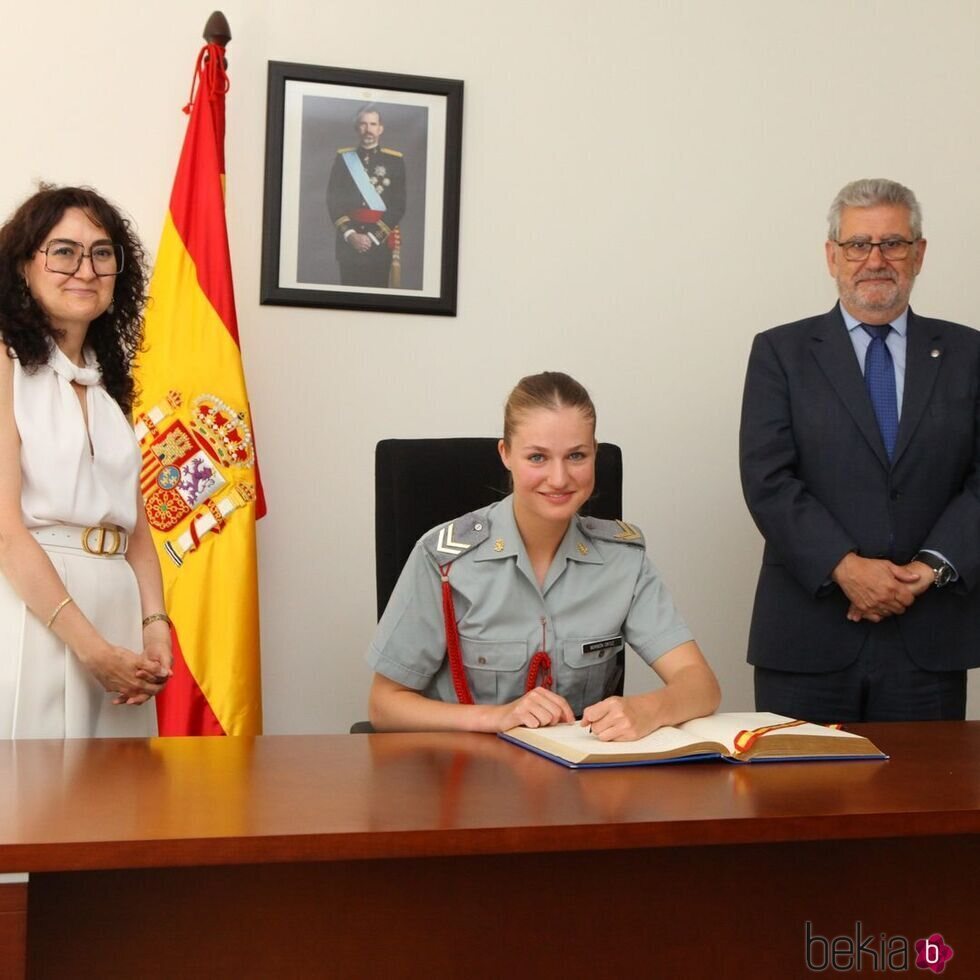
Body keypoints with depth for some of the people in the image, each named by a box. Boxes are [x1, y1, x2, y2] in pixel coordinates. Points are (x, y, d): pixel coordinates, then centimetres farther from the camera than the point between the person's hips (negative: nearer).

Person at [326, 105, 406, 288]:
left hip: (380, 242, -1)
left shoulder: (395, 160, 2)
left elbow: (398, 205, -3)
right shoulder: (343, 158, 7)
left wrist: (373, 236, -10)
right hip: (348, 241, 1)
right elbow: (333, 200, 3)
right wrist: (350, 234, -10)